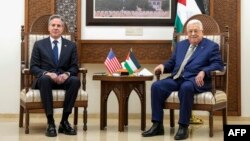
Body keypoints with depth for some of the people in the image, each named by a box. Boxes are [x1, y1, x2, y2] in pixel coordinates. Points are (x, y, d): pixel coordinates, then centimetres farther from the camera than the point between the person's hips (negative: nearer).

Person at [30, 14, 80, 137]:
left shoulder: (71, 45, 13)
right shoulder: (39, 44, 9)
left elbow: (74, 67, 6)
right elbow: (33, 67, 1)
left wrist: (66, 74, -17)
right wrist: (47, 73, -19)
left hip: (64, 79, 1)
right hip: (45, 79, -1)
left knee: (75, 80, -33)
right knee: (45, 79, -38)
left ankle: (64, 121, -27)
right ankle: (50, 122, -36)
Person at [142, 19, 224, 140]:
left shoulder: (211, 46, 7)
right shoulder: (180, 44, 25)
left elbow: (218, 65, -5)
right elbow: (172, 63, 25)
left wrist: (203, 72, -23)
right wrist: (163, 65, 2)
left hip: (195, 80, -5)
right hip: (176, 79, 5)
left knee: (186, 88, -40)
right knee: (156, 86, -21)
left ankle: (183, 127, -31)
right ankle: (157, 125, -18)